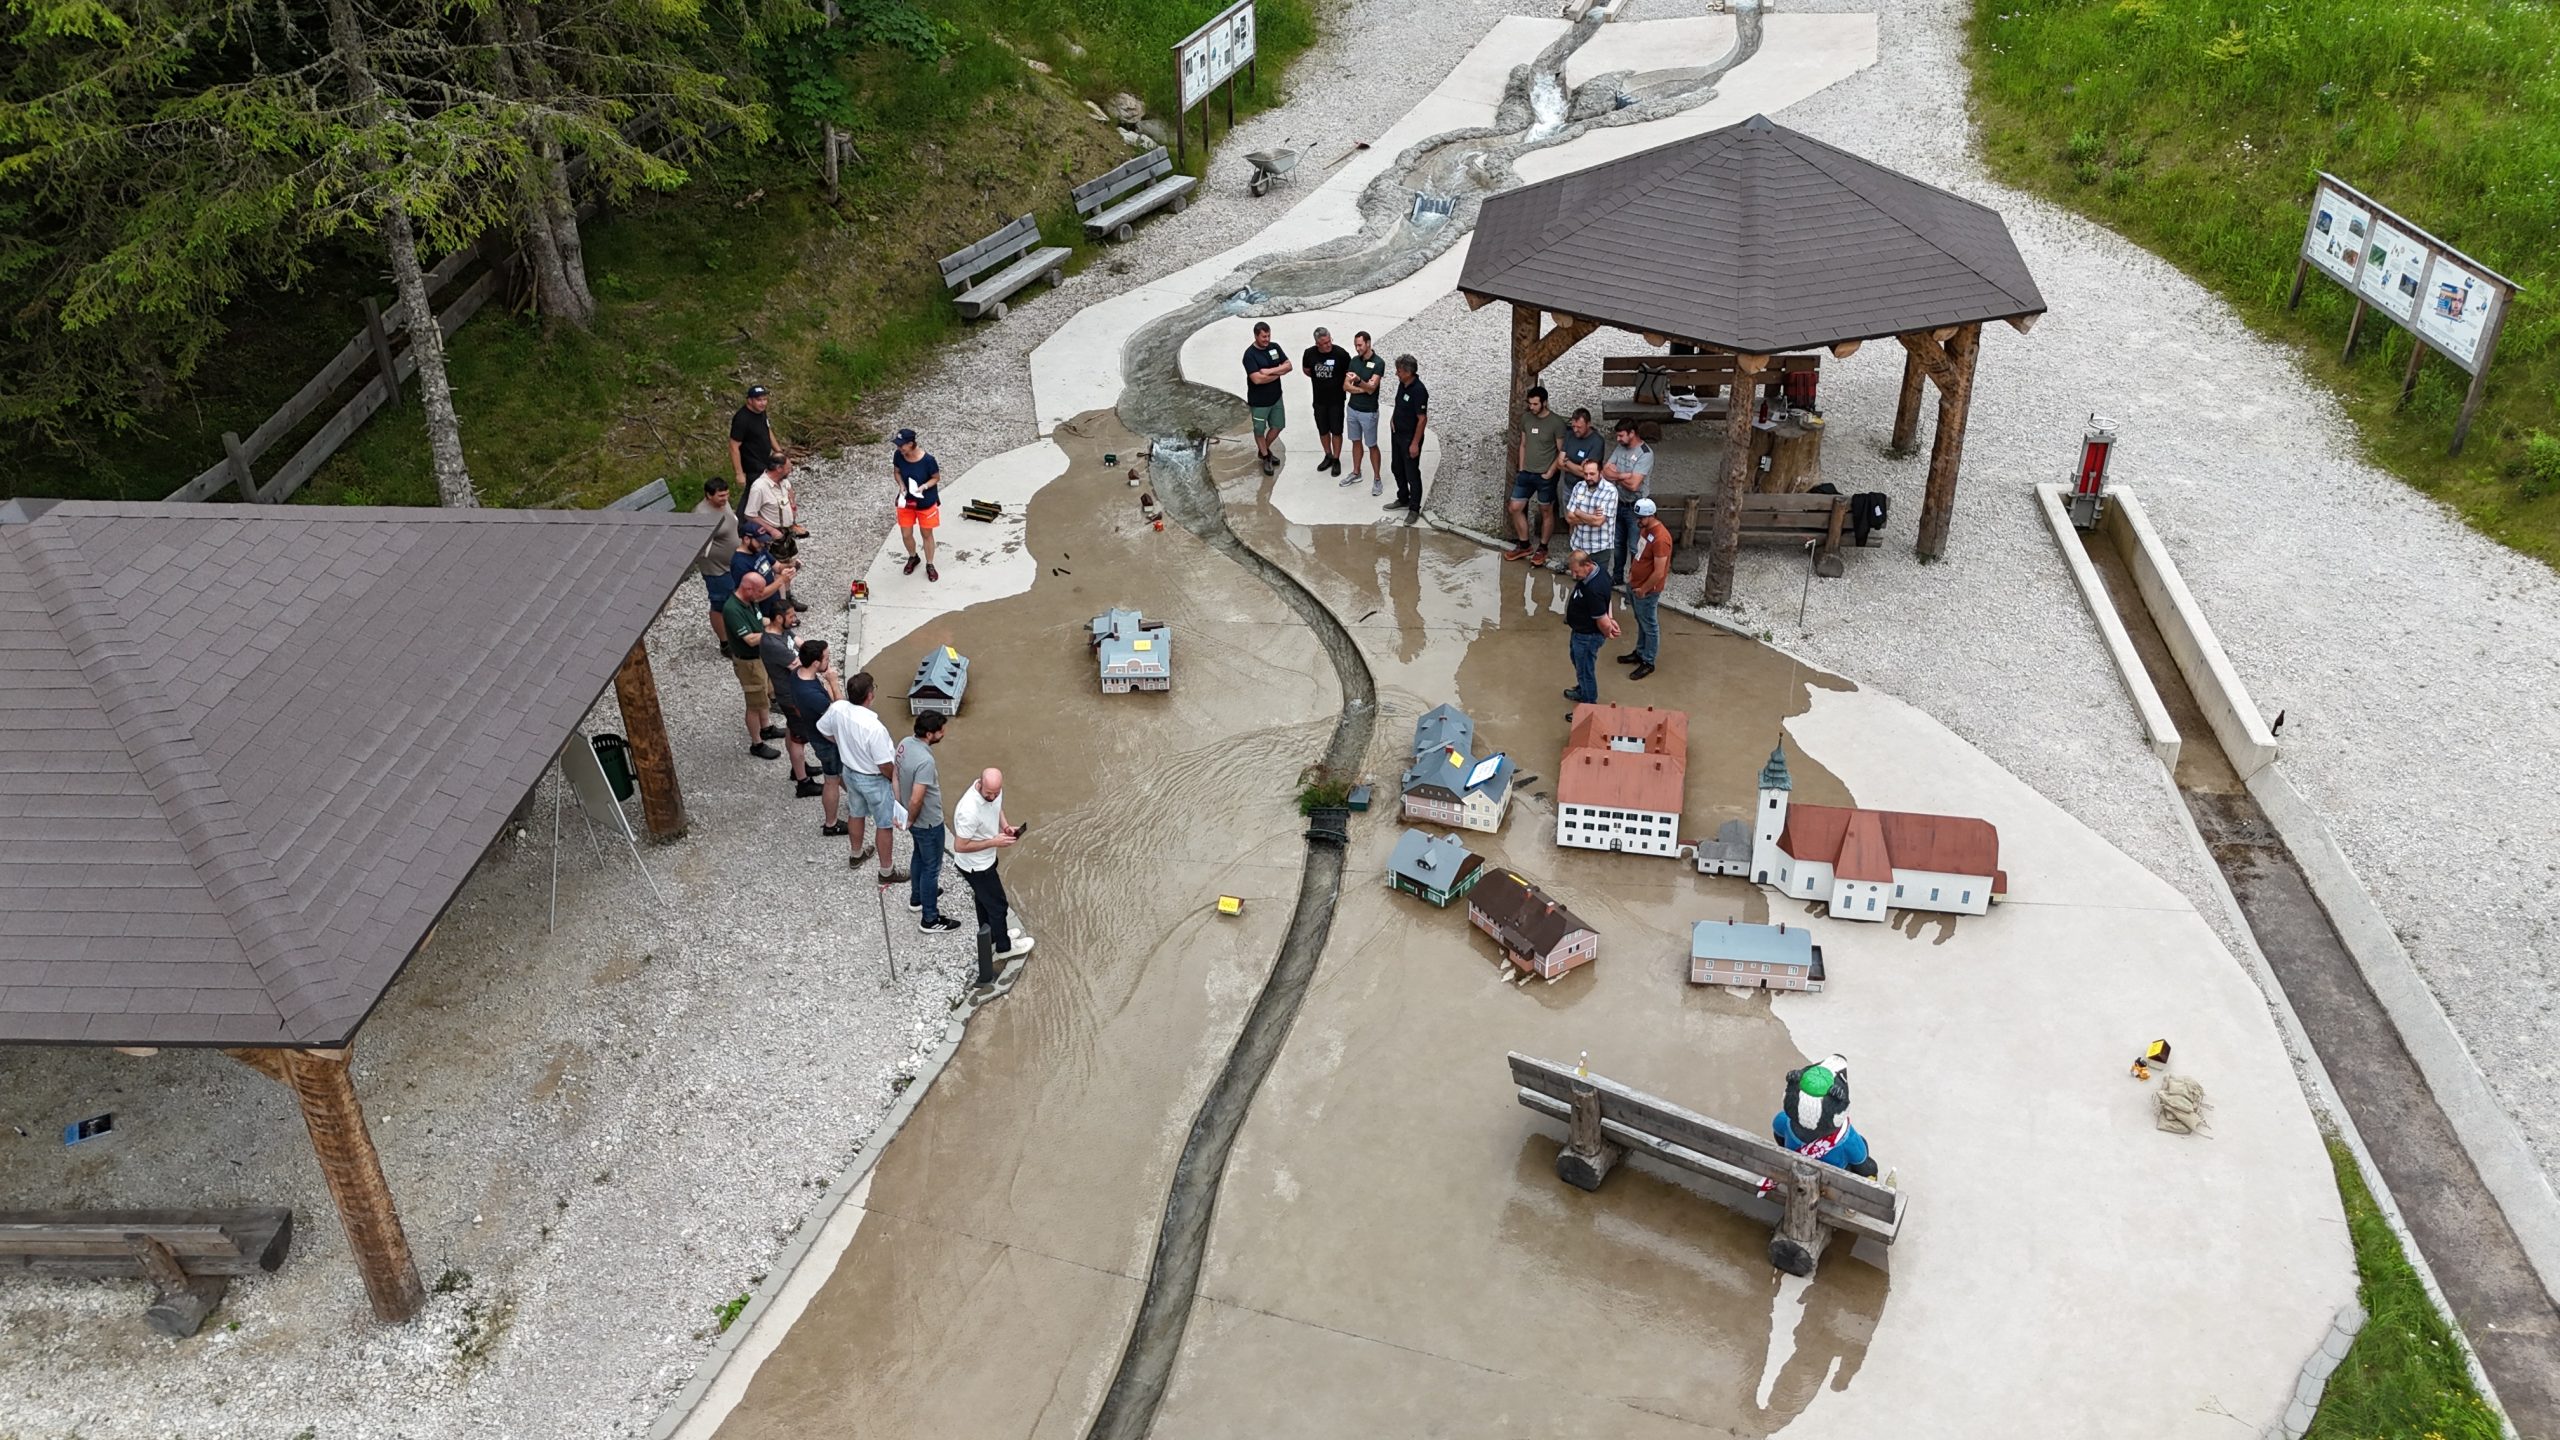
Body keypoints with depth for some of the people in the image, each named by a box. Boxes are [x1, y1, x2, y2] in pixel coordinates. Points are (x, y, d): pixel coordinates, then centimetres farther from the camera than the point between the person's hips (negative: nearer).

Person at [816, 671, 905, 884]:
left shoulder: (837, 708, -21)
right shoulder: (874, 728, -39)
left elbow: (824, 730, 1)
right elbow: (885, 766, -28)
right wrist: (894, 779, -5)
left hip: (849, 772, 7)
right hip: (874, 780, -6)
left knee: (857, 813, 31)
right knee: (885, 825, 16)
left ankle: (857, 855, 54)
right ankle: (887, 872, 33)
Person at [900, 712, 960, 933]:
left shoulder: (905, 743, -9)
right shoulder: (925, 761, -37)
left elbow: (898, 775, 7)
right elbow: (916, 800, -35)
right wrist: (911, 820, -15)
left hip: (916, 818, 9)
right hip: (928, 822, -9)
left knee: (918, 855, 30)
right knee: (931, 867, 8)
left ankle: (917, 897, 51)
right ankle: (930, 919, 21)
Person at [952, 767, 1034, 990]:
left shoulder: (994, 790, -15)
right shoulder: (969, 811, -40)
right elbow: (960, 846, -30)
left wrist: (1005, 827, -8)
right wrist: (994, 842, -28)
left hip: (985, 859, 8)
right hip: (975, 866, -8)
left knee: (984, 900, 29)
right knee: (997, 905, 13)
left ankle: (991, 937, 51)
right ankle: (1003, 947, 35)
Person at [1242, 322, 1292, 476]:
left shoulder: (1275, 348, -1)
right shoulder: (1250, 354, -20)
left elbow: (1289, 366, -6)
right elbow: (1257, 379, -27)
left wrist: (1270, 371, -20)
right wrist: (1278, 373, -14)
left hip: (1276, 397, 6)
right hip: (1259, 401, -6)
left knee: (1277, 426, 16)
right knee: (1260, 430, 10)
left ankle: (1264, 449, 40)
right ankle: (1265, 457, 29)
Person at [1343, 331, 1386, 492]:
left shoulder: (1378, 363, -16)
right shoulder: (1354, 360, 2)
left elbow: (1371, 388, -24)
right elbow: (1346, 386, -3)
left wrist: (1358, 380, -42)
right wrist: (1363, 389, -18)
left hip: (1368, 412, -6)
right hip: (1352, 408, 6)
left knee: (1372, 446, 2)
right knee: (1356, 441, 18)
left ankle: (1377, 479, 12)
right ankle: (1356, 473, 31)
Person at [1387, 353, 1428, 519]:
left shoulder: (1418, 391, -27)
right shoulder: (1402, 384, -1)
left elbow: (1422, 419, -24)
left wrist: (1415, 443, -22)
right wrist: (1393, 418, 5)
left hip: (1410, 438, -9)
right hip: (1396, 434, 9)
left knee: (1412, 473, 3)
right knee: (1397, 468, 21)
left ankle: (1414, 508, 16)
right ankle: (1403, 499, 39)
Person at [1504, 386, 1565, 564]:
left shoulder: (1556, 422, -15)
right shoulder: (1526, 418, 2)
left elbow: (1562, 452, -11)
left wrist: (1550, 472, -13)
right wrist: (1521, 468, 7)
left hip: (1544, 476, -6)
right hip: (1526, 473, 6)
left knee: (1546, 512, 8)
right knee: (1515, 508, 7)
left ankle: (1542, 548, 22)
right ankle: (1524, 546, 21)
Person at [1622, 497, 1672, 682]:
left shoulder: (1660, 538, -31)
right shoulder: (1644, 528, -2)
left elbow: (1659, 572, -27)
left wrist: (1643, 590, -17)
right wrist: (1632, 572, 9)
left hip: (1647, 591, -9)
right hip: (1635, 584, 9)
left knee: (1649, 626, 9)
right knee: (1641, 623, 25)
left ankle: (1648, 663, 22)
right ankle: (1640, 652, 41)